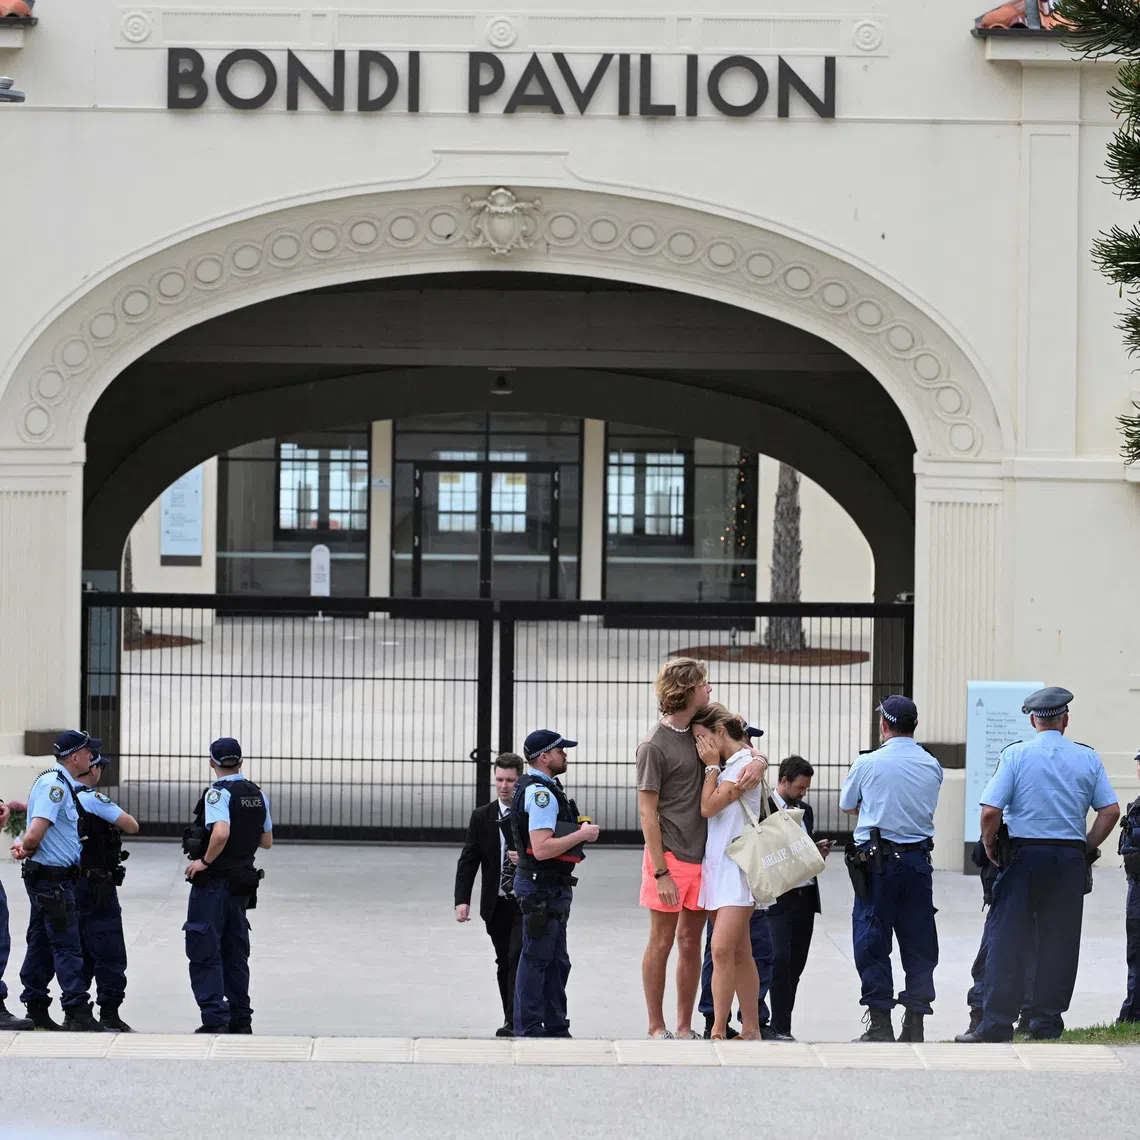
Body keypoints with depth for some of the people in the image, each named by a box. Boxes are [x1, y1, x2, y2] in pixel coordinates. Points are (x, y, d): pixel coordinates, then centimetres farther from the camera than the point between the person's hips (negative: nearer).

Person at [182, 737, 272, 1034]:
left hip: (213, 882, -7)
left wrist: (205, 860, -18)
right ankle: (240, 1019, 17)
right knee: (235, 952, 15)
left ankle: (215, 1019, -9)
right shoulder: (258, 795, 8)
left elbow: (221, 832, -31)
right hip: (243, 883, 7)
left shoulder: (218, 793, -15)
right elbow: (266, 842, 16)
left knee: (204, 953, -3)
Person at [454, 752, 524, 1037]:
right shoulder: (482, 817, 3)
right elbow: (468, 861, 0)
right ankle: (513, 1021, 19)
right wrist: (462, 900, -12)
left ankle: (514, 1021, -15)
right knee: (504, 963, 9)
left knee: (518, 958, -15)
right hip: (496, 904, 3)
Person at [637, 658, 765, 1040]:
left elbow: (738, 747, 19)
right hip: (670, 857, -6)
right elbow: (647, 812, -12)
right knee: (662, 941, 1)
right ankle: (657, 1029, 9)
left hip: (702, 856, 6)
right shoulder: (655, 745, -11)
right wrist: (661, 872, -16)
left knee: (690, 942, 10)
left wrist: (758, 761, -8)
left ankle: (685, 1028, 16)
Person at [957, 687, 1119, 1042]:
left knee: (1008, 940, 0)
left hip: (1023, 854, -2)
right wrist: (1087, 848, 11)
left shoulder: (1016, 754, -4)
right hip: (1070, 858, 2)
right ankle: (1048, 1023, 9)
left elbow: (990, 810, -11)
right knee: (1059, 942, 8)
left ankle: (997, 1023, -1)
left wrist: (989, 846, 5)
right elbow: (1110, 811, 2)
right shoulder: (1087, 758, 5)